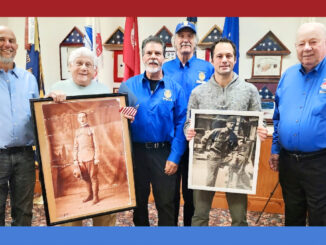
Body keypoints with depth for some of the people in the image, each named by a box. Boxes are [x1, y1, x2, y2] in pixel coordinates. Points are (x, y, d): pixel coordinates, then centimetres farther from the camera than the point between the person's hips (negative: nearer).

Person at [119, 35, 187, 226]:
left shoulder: (175, 88, -2)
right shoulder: (129, 86, 0)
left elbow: (181, 124, -5)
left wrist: (175, 157, -11)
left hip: (164, 153, -1)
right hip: (136, 151, 1)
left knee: (166, 203, 9)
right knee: (138, 201, 18)